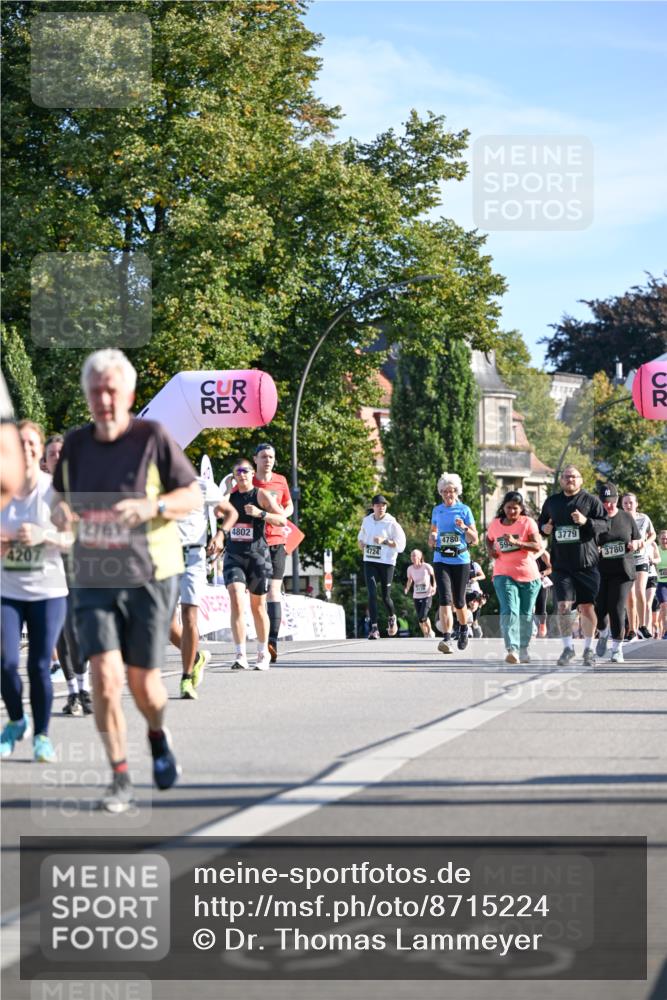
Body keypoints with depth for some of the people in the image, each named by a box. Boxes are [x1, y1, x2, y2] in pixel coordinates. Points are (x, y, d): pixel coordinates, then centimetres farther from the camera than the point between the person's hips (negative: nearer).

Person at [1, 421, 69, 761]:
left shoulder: (55, 489, -4)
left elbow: (72, 539, -4)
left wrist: (44, 535, -22)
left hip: (47, 590, -1)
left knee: (39, 666, -3)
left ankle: (41, 735, 13)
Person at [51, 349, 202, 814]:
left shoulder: (153, 437, -8)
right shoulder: (75, 444, 4)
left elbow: (194, 495, -5)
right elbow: (63, 496, 18)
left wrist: (152, 506, -23)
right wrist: (60, 510, -6)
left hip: (150, 576, -2)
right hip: (93, 579, 2)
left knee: (142, 681, 3)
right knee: (105, 674, -13)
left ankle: (159, 735, 38)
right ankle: (121, 779, -3)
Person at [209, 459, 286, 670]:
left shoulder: (261, 495, -1)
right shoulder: (229, 496, 10)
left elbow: (282, 520, -8)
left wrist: (260, 513, -22)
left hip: (258, 556, -2)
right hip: (234, 556, 2)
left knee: (258, 606, 8)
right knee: (236, 601, -16)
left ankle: (263, 653, 25)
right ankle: (240, 655, -20)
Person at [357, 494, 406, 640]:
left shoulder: (391, 523, -8)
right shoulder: (367, 520, 7)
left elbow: (400, 544, -10)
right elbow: (361, 537, 25)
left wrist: (384, 541, -22)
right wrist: (361, 543, 3)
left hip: (387, 562, -3)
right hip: (370, 562, 3)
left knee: (385, 596, 4)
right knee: (372, 594, -10)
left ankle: (392, 617, 36)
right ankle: (374, 628, -12)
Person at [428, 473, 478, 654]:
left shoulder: (464, 510, 2)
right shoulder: (437, 511, 10)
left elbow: (475, 540, 2)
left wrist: (465, 528, -17)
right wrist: (432, 538, 3)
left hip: (461, 560, -1)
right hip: (441, 560, 1)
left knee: (459, 601, 8)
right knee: (445, 599, -15)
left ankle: (463, 630, 36)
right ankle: (446, 638, -21)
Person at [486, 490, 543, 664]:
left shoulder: (528, 522, -4)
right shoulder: (495, 524, 4)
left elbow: (538, 546, -15)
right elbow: (489, 539, 26)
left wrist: (516, 542, -27)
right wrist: (490, 550, 3)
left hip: (529, 576, 0)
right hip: (504, 575, 0)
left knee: (526, 614, 12)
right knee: (509, 611, -18)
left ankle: (524, 648, 29)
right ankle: (512, 649, -28)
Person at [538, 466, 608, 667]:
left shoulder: (591, 501, 2)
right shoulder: (551, 502, 12)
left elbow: (604, 524, -4)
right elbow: (541, 522, 25)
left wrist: (586, 522, -20)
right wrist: (544, 528, 3)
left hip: (587, 564, -2)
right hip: (561, 565, 2)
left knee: (587, 607, 2)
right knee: (563, 606, -7)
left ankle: (588, 648, 16)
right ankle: (568, 647, 7)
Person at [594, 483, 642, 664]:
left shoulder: (627, 517, 6)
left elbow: (639, 542, 15)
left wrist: (635, 544, -8)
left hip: (622, 570, 0)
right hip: (600, 570, 0)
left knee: (617, 608, -8)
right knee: (599, 608, -2)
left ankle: (617, 648, 3)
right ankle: (604, 633, 31)